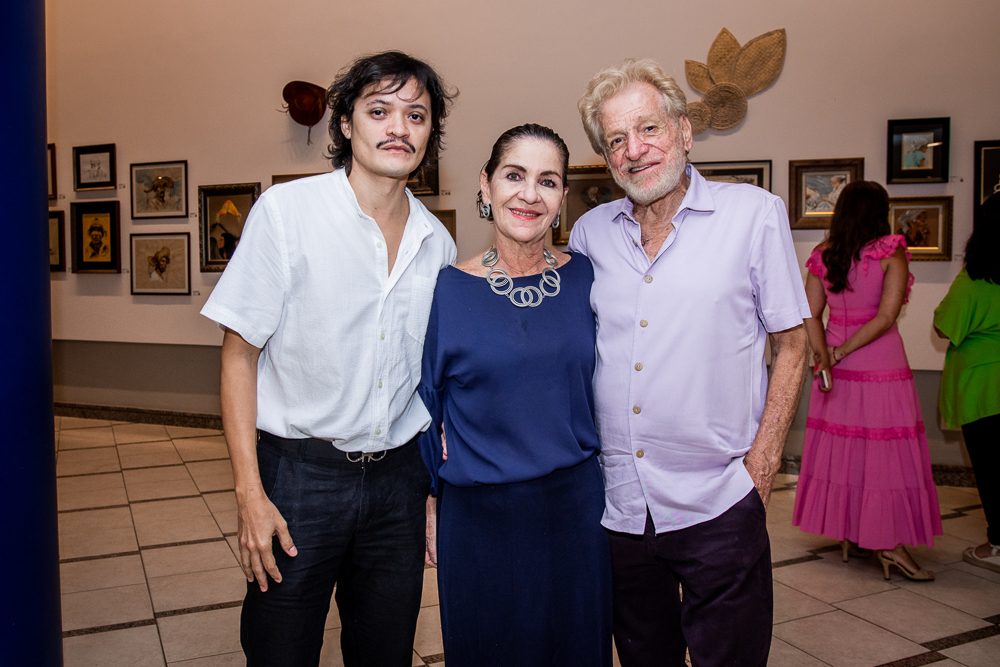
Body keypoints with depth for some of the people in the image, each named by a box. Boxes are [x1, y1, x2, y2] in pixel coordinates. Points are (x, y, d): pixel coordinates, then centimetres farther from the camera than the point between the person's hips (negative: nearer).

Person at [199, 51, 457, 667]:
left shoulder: (437, 242, 4)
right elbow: (240, 354, -7)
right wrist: (249, 492, -13)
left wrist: (442, 492, 10)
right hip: (300, 471, -3)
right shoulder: (286, 211, -8)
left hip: (398, 476, 4)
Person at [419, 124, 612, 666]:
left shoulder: (583, 277, -1)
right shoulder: (447, 289, -8)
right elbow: (423, 408, -1)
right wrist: (430, 499, 2)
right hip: (479, 517, -2)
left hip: (576, 506, 3)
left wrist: (590, 466, 9)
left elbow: (598, 385, 10)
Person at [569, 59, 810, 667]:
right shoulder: (590, 233, 4)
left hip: (717, 504, -3)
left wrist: (760, 469, -8)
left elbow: (791, 347, -1)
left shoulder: (754, 214, -4)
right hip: (618, 504, 4)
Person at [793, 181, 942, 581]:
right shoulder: (890, 252, -8)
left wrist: (824, 356, -7)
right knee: (886, 449, 2)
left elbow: (811, 314, -1)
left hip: (838, 366, 5)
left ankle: (848, 536, 20)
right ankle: (888, 543, 6)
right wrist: (843, 351, -11)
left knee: (841, 444, 11)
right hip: (880, 364, -5)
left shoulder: (823, 254, 4)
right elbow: (887, 315, -16)